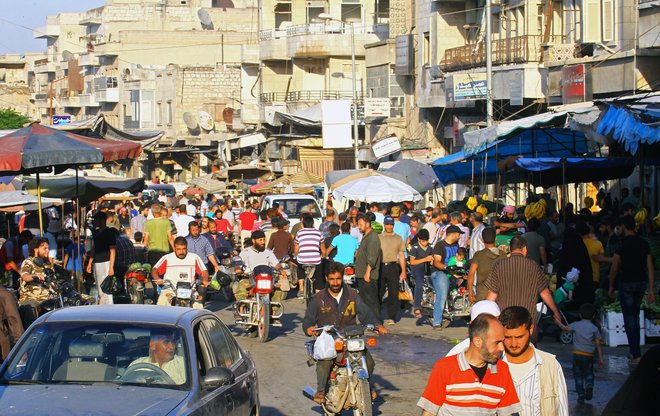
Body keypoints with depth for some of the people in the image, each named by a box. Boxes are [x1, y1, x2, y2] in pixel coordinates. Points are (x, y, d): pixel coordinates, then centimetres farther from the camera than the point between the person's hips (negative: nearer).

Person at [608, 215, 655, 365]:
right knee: (635, 316, 20)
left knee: (629, 319, -3)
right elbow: (650, 267, 2)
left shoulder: (622, 243, -11)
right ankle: (635, 351, 24)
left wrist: (611, 286, 4)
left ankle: (636, 355, -10)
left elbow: (614, 267, -8)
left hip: (626, 283, -5)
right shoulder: (644, 243, 4)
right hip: (641, 283, 5)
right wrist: (651, 289, 4)